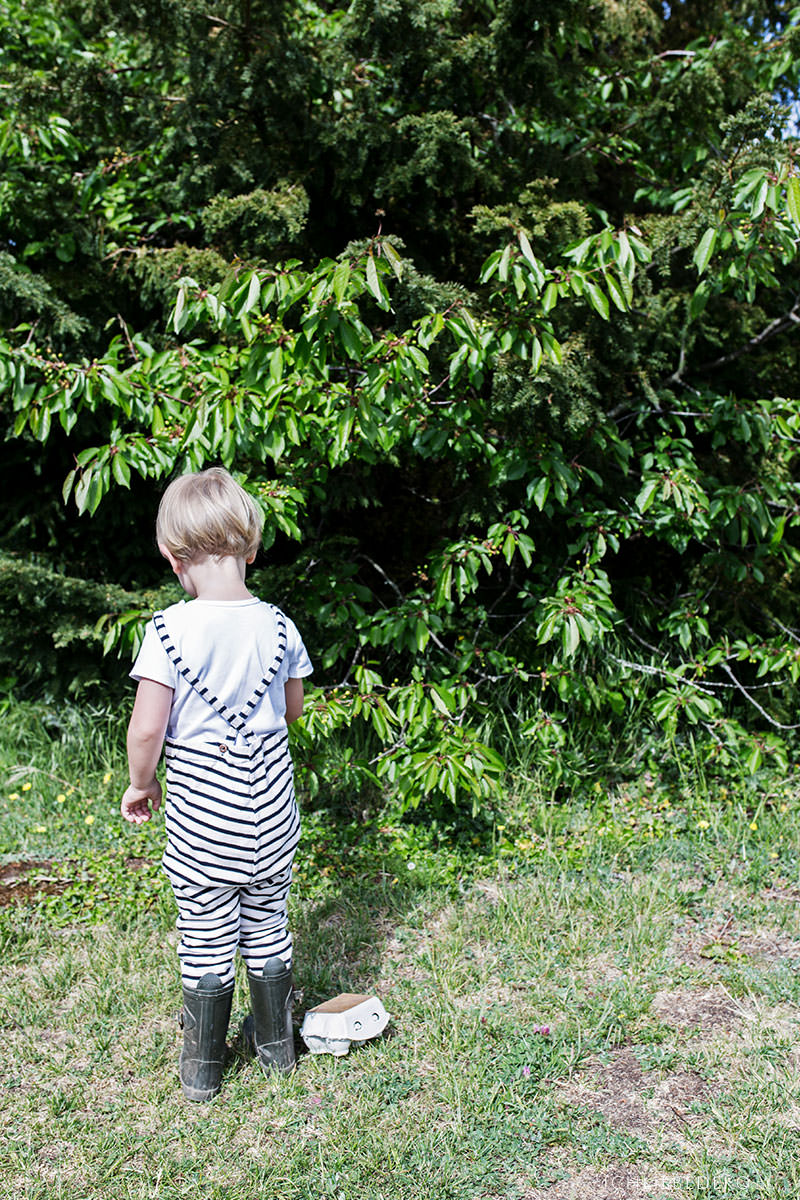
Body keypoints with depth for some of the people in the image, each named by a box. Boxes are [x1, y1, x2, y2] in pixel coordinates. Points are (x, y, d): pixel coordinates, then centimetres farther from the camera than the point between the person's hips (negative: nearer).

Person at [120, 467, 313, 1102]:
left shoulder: (170, 630, -18)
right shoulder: (278, 626, -7)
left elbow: (147, 727, -17)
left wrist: (141, 785, 1)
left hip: (202, 817, -3)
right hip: (270, 811, 3)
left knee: (206, 941, 12)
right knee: (267, 926, 20)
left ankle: (201, 1069, 28)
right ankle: (276, 1042, 37)